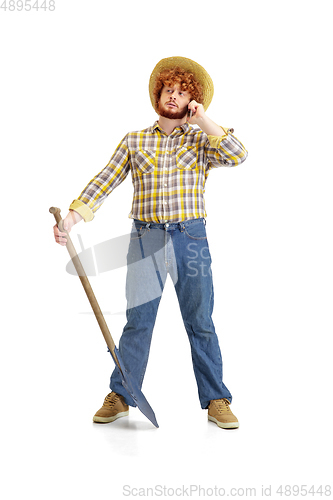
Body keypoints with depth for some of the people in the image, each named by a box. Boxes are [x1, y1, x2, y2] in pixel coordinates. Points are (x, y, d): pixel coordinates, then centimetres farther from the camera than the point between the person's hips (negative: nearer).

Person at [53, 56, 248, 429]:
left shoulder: (202, 141, 10)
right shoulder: (134, 141, 11)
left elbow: (238, 156, -9)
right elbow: (104, 182, 4)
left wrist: (203, 121, -4)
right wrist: (72, 217, -8)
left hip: (190, 240, 0)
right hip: (145, 240, 1)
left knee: (201, 324, 3)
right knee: (137, 321, 4)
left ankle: (216, 401, 13)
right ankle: (120, 397, 18)